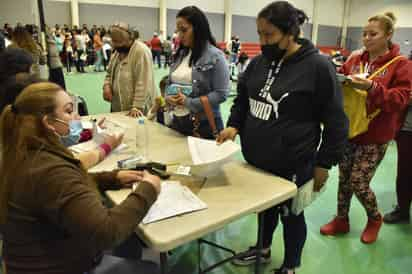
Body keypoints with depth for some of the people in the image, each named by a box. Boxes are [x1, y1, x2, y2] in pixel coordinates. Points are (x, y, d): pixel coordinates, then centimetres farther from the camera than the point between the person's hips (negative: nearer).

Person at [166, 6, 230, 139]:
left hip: (205, 124, -6)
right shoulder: (180, 54, 8)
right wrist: (168, 97, -7)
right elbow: (170, 82, 15)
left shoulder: (215, 56, -11)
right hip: (178, 121, 6)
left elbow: (221, 93, -16)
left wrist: (189, 102, -20)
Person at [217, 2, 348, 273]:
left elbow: (335, 121, -10)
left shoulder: (318, 66, -14)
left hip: (293, 165, -5)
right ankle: (263, 248, 49)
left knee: (290, 214, 13)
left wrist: (324, 163, -8)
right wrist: (234, 125, -4)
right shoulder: (258, 62, 3)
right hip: (256, 160, 6)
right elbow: (242, 100, 14)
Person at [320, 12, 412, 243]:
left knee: (359, 183, -1)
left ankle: (375, 219, 29)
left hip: (375, 136, -4)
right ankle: (341, 220, 31)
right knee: (344, 178, 12)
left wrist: (372, 87, -29)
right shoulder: (355, 60, 7)